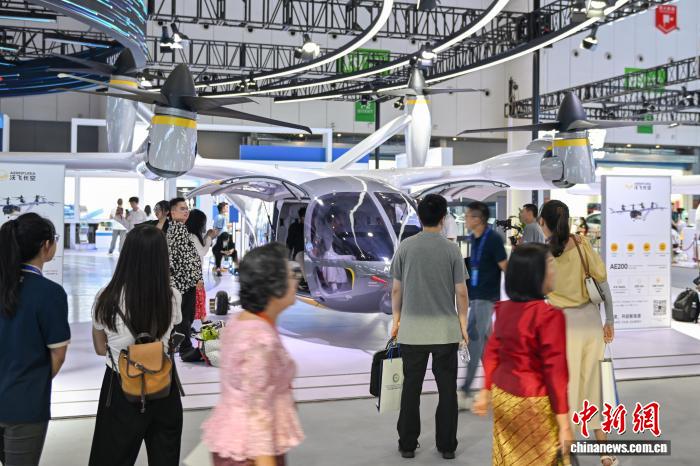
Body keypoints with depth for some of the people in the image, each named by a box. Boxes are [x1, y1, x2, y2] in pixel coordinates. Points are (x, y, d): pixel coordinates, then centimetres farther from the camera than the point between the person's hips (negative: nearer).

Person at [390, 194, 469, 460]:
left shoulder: (405, 247, -3)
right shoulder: (451, 249, -6)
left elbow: (396, 289, 2)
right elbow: (461, 292, -3)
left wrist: (396, 319, 14)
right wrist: (463, 322, 9)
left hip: (412, 330, 1)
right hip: (445, 329, -1)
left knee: (411, 388, 8)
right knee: (447, 389, 8)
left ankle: (408, 445, 14)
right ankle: (446, 445, 14)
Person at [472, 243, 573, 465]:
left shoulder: (504, 308, 1)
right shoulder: (548, 314, -21)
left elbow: (492, 352, 10)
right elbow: (555, 370, -19)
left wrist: (485, 391, 21)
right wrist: (564, 423, -14)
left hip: (502, 396, 7)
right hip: (532, 403, -7)